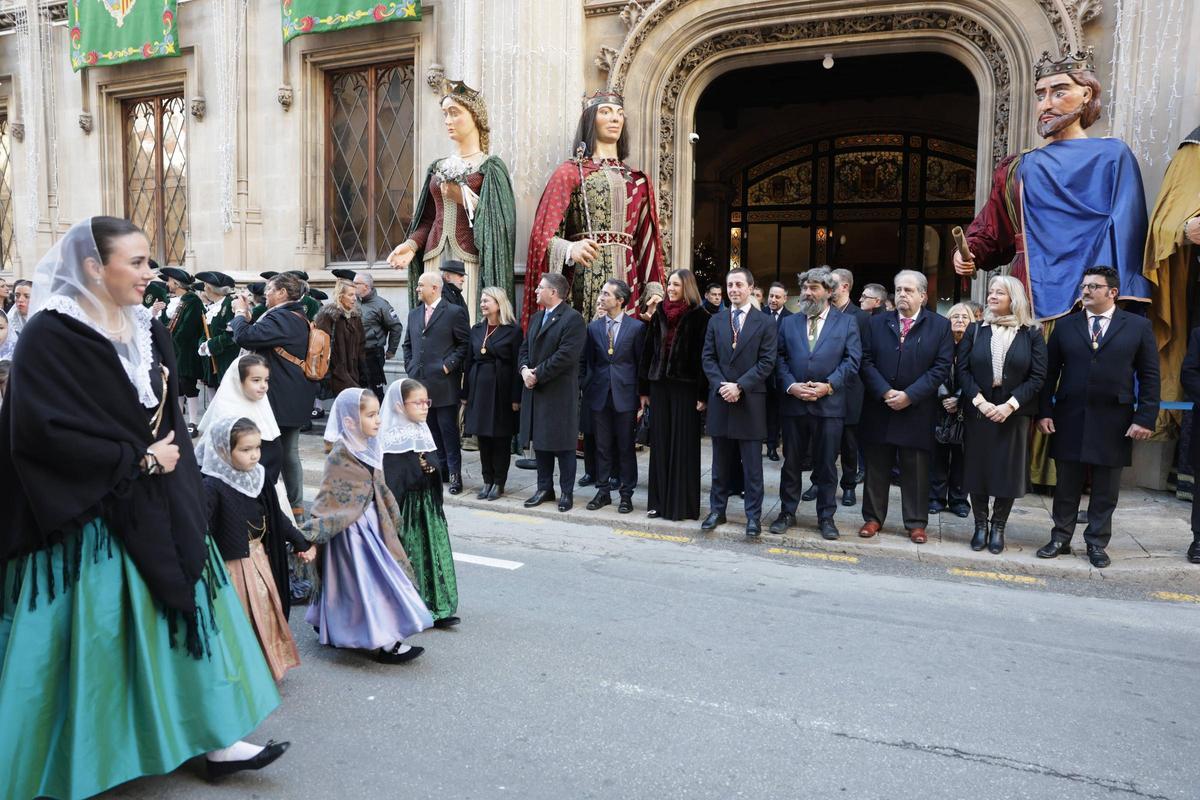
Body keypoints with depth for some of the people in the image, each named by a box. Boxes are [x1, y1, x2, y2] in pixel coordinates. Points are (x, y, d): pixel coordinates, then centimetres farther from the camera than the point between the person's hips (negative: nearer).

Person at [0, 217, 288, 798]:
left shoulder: (149, 331, 9)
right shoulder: (50, 335, -12)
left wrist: (168, 459, 0)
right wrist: (138, 460, -15)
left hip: (155, 509, 7)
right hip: (88, 517, -6)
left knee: (183, 611, 8)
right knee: (93, 637, 2)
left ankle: (215, 739, 18)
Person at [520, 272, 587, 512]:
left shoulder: (572, 318, -11)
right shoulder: (536, 318, 17)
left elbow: (566, 355, -20)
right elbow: (525, 348, 16)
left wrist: (538, 374, -17)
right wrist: (524, 369, -5)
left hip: (560, 392, -8)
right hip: (535, 390, 8)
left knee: (563, 443, 1)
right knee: (539, 440, 12)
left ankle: (567, 492, 11)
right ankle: (544, 487, 22)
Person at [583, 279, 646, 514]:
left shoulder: (637, 326, -2)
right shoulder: (593, 326, 7)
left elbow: (641, 362, -1)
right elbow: (588, 361, 9)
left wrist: (641, 398, -3)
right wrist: (587, 390, 3)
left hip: (625, 395, -3)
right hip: (599, 394, 3)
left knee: (626, 447, 5)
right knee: (603, 446, 10)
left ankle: (626, 494, 15)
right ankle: (603, 491, 20)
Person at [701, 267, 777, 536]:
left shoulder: (765, 323, 0)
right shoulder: (716, 321, 10)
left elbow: (767, 362, -7)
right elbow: (707, 358, 6)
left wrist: (739, 386, -15)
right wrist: (721, 385, -10)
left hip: (750, 401, -3)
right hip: (720, 399, 3)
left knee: (752, 464, 2)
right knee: (721, 461, 11)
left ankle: (753, 516, 10)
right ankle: (717, 510, 21)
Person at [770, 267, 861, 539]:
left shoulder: (847, 322, 5)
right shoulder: (789, 323, 11)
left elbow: (852, 359, -3)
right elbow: (780, 359, 4)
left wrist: (828, 385, -14)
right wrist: (791, 386, -12)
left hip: (829, 403, -2)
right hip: (793, 402, 2)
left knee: (826, 464, 5)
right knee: (791, 462, 10)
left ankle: (826, 516, 17)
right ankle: (787, 512, 22)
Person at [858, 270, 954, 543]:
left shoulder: (940, 325, 1)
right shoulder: (877, 322, 6)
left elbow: (941, 367, -6)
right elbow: (866, 361, 0)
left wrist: (909, 396, -14)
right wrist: (885, 392, -13)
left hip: (917, 411, -2)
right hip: (879, 408, 2)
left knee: (916, 470, 6)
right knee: (877, 467, 9)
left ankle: (916, 523, 17)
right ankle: (873, 517, 20)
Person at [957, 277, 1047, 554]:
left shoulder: (1032, 334, 1)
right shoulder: (976, 330, 6)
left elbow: (1038, 376, -5)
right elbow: (963, 369, 0)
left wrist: (1010, 405, -15)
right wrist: (979, 401, -14)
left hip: (1014, 414, -1)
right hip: (978, 411, 1)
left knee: (1008, 471, 4)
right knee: (977, 468, 5)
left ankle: (998, 527, 17)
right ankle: (980, 525, 17)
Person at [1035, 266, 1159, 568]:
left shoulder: (1138, 326, 2)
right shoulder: (1065, 326, 5)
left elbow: (1149, 376, 0)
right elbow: (1050, 373, 5)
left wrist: (1145, 418, -7)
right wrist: (1044, 412, -3)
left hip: (1113, 422, -1)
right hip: (1069, 419, 1)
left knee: (1105, 490, 8)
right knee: (1066, 486, 8)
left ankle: (1097, 544, 20)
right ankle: (1061, 539, 19)